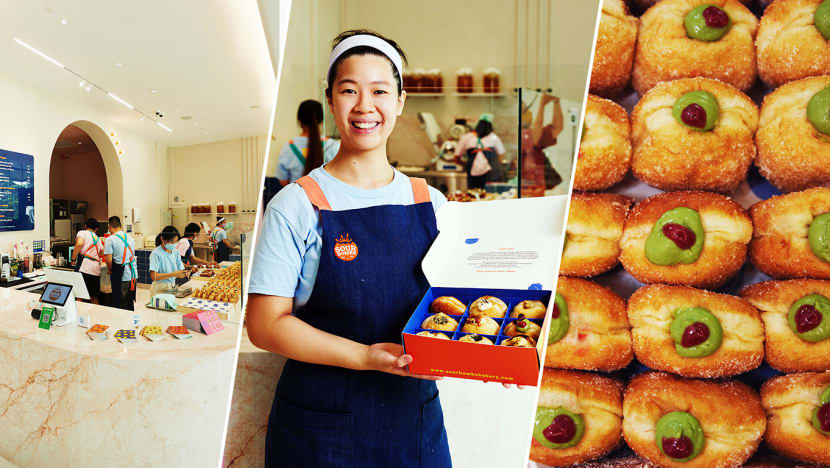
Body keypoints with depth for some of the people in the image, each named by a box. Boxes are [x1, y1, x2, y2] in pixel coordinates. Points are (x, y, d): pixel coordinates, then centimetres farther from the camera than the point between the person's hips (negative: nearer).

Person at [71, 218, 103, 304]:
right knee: (94, 297, 13)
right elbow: (101, 253, 32)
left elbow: (79, 244, -14)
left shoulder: (82, 233, 6)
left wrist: (73, 259, -5)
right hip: (96, 268, 5)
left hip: (84, 267, -5)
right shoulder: (98, 239, 24)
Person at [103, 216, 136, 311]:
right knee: (130, 304, 16)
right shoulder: (130, 238, 10)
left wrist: (110, 270, 4)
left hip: (121, 277, -6)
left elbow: (109, 260, -14)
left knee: (119, 305, 3)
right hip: (133, 275, 6)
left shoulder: (110, 239, -10)